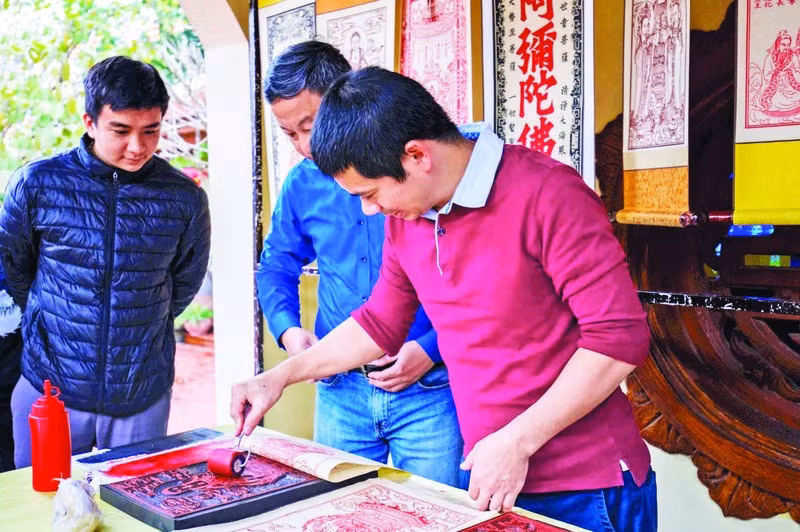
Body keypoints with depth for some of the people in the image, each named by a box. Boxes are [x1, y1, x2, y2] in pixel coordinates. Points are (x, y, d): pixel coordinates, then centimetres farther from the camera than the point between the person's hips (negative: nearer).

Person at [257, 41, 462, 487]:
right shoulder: (302, 185, 5)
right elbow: (277, 266, 19)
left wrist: (432, 349, -16)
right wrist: (288, 329, 0)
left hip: (429, 391, -4)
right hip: (340, 392, 4)